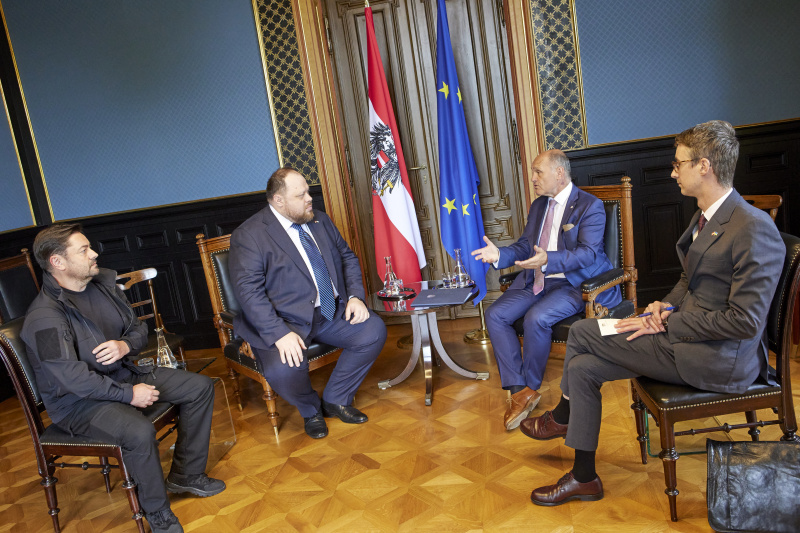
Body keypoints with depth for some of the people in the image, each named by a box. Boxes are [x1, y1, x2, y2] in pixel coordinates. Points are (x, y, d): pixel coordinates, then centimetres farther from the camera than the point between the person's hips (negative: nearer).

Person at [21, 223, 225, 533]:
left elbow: (138, 327, 12)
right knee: (139, 431, -36)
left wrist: (127, 345, -12)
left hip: (124, 373, 8)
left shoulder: (102, 284, 2)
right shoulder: (44, 318, -22)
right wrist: (129, 394, -22)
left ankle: (186, 475, 13)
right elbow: (73, 378, -27)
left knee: (200, 387, 0)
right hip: (79, 402, -8)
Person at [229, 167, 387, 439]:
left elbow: (347, 258, 16)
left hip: (333, 312, 6)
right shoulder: (248, 235, -10)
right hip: (284, 320, -6)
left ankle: (335, 400, 8)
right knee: (283, 370, -31)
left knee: (374, 331, -14)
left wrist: (355, 296, -3)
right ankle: (310, 410, 6)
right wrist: (280, 334, -29)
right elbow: (248, 290, -18)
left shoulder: (319, 220, 11)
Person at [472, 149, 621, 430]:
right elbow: (524, 247, 17)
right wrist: (499, 254, -5)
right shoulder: (538, 206, 19)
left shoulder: (590, 206, -5)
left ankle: (530, 387, -7)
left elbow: (588, 253, -17)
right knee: (495, 315, -14)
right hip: (537, 281, 7)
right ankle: (518, 390, -10)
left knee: (536, 319, -32)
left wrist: (548, 260, -34)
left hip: (574, 283, -7)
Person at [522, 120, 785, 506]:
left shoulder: (754, 230, -21)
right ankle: (583, 477, 17)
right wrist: (667, 305, 1)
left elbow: (745, 321, -24)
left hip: (720, 359, -10)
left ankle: (562, 416, 15)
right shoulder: (705, 218, 11)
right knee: (583, 367, 1)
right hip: (687, 338, 10)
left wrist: (666, 325, -20)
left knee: (582, 332, -13)